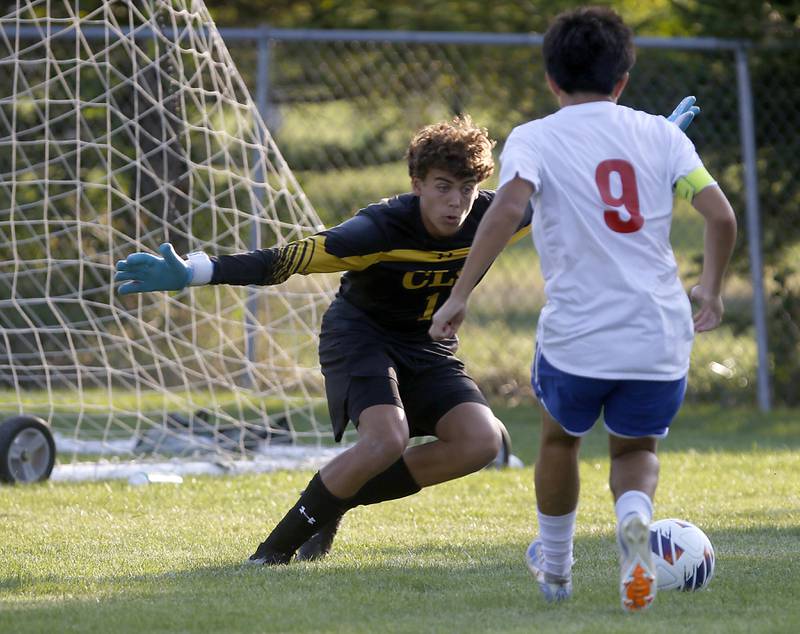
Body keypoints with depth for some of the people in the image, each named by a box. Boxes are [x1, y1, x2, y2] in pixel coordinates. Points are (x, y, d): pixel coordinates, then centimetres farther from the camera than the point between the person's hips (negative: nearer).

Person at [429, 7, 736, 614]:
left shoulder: (534, 138, 0)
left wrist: (460, 295, -16)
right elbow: (721, 215, -1)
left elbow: (508, 208, -19)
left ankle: (555, 568, 42)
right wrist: (710, 289, 16)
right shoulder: (660, 134, 6)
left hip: (576, 338, -1)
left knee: (560, 437, 28)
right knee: (636, 449, 22)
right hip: (661, 336, 1)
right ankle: (634, 519, -12)